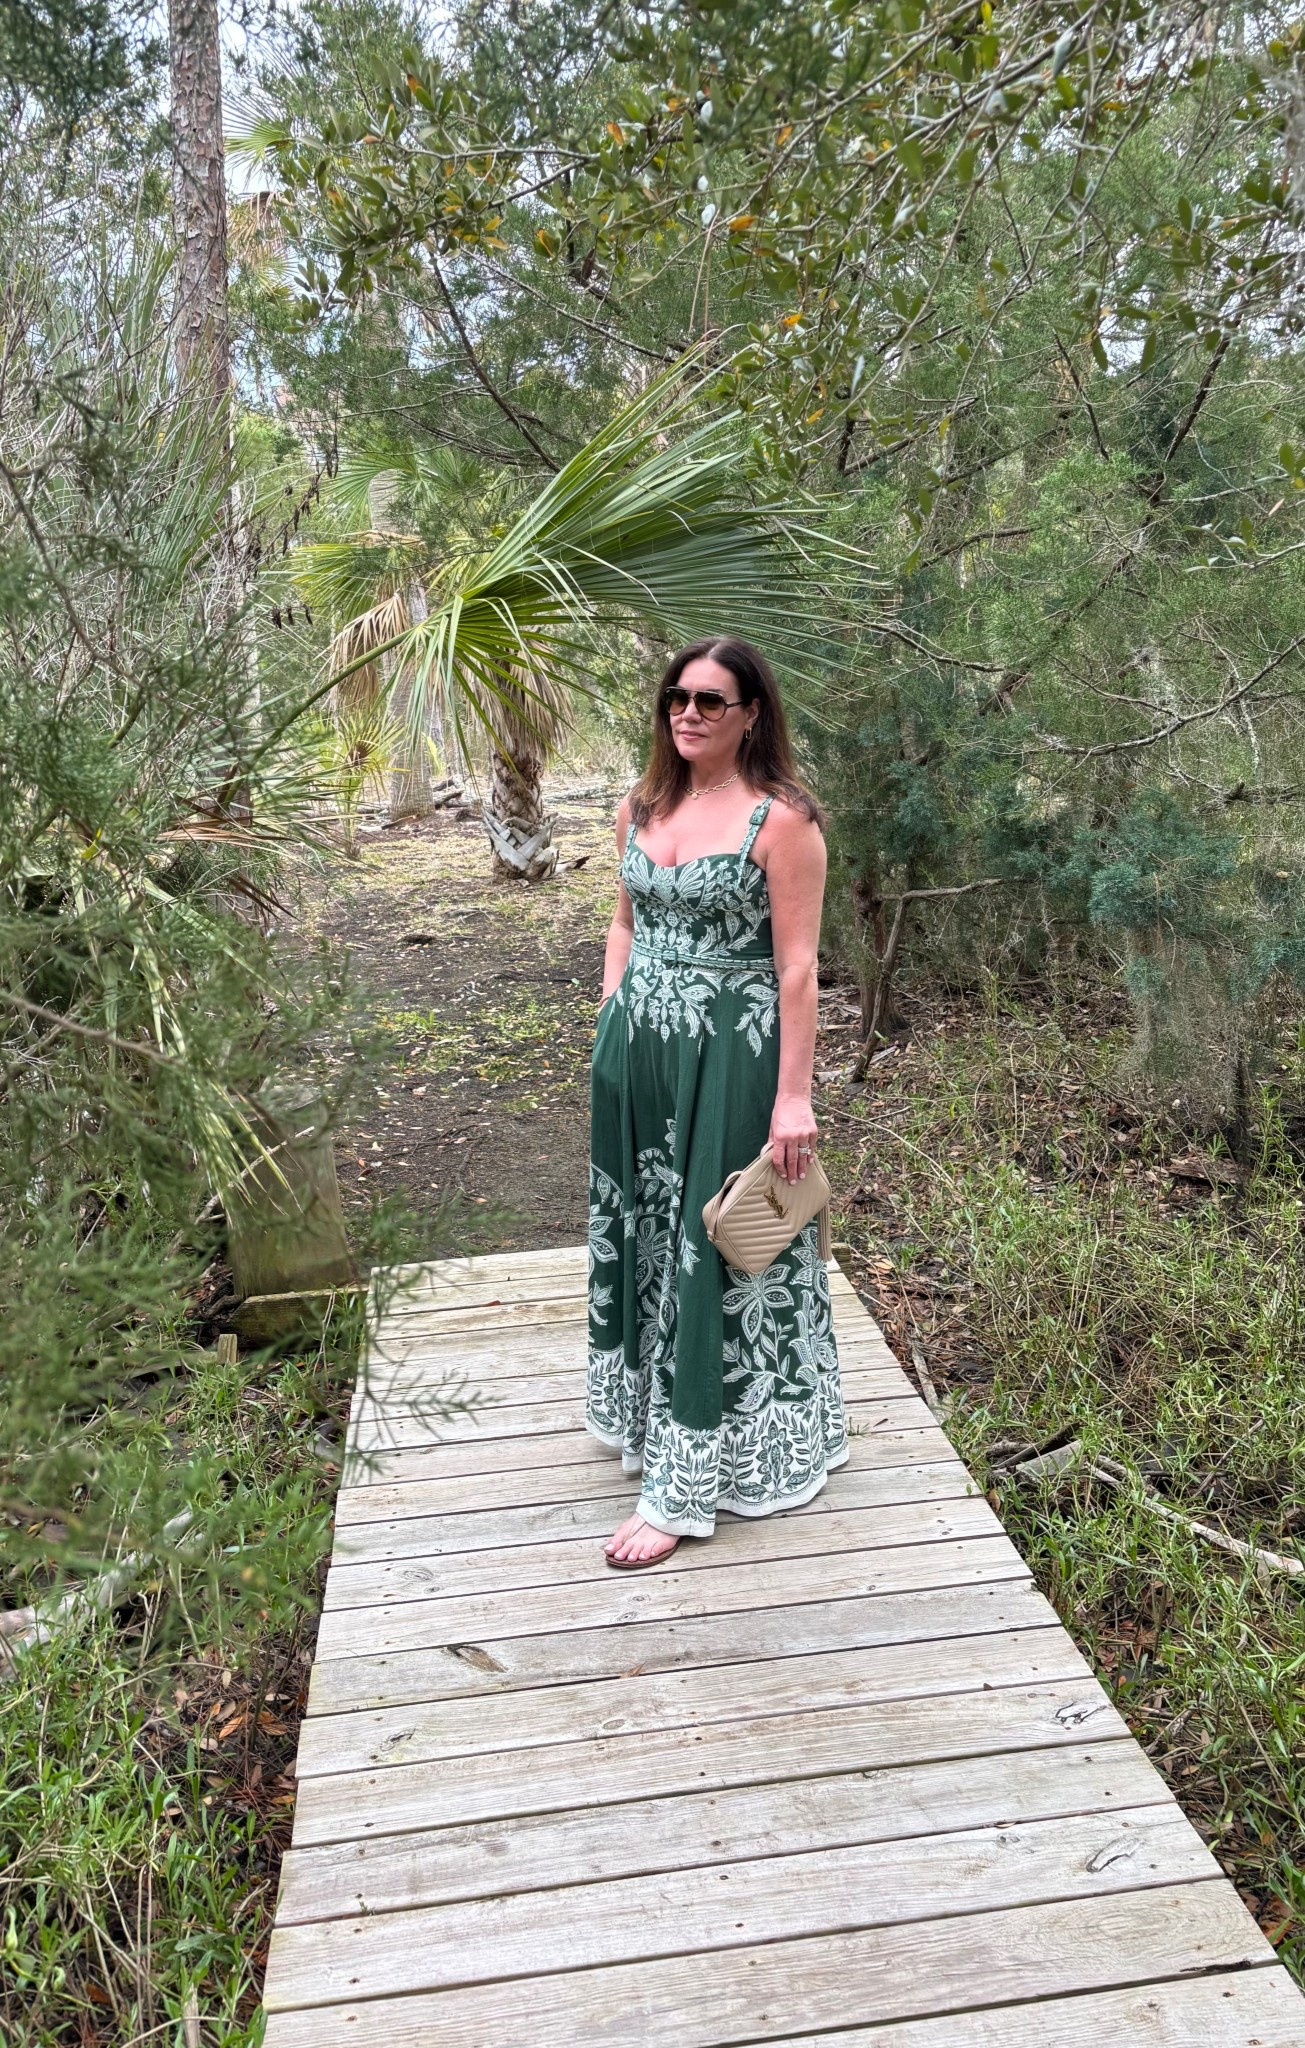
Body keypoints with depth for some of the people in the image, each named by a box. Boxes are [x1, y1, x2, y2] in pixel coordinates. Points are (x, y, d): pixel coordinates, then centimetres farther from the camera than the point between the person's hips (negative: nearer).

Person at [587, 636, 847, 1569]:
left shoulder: (782, 820, -12)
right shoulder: (641, 808, 7)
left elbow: (798, 968, -14)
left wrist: (794, 1098, -17)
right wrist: (611, 1034, 12)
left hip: (730, 1055, -7)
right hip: (636, 1049, 7)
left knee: (713, 1247, 1)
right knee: (640, 1228, 18)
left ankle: (687, 1483, 11)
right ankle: (649, 1409, 42)